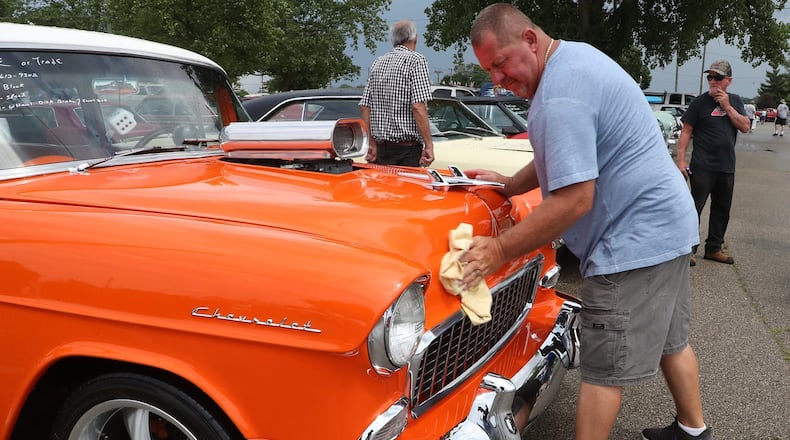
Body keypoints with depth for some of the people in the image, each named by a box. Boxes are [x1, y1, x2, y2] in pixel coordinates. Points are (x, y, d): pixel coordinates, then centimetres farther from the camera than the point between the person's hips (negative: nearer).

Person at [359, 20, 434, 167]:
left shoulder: (378, 63, 14)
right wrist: (429, 145, -14)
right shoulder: (416, 60, -6)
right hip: (408, 148, -6)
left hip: (381, 148, 7)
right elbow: (418, 107, -17)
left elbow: (364, 107, 10)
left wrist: (372, 144, 13)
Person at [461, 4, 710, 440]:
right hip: (669, 224, 11)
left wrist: (500, 250, -23)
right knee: (670, 340, 24)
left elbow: (574, 200, -28)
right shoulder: (576, 54, 9)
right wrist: (509, 184, 14)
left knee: (603, 368, -1)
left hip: (633, 239, -11)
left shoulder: (560, 97, -24)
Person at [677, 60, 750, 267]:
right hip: (703, 166, -5)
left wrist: (727, 107, -11)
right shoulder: (700, 102, -4)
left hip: (727, 167, 5)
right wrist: (681, 160, -14)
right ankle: (688, 249, 2)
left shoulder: (735, 101, 10)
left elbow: (745, 127, -1)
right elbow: (686, 131, -6)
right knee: (695, 207, -5)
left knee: (722, 210, 12)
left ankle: (714, 248, 24)